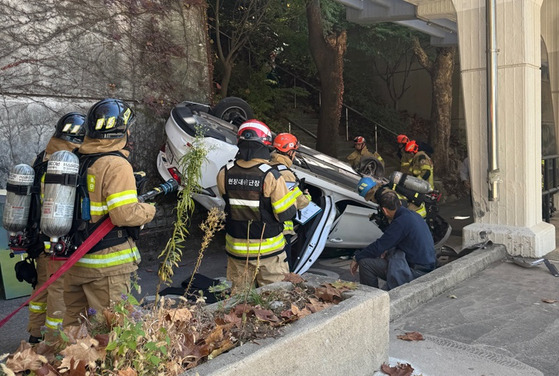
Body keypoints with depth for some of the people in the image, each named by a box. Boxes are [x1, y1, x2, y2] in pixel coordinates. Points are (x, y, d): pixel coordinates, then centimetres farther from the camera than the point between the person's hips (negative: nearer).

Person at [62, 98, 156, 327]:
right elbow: (125, 214, -24)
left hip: (75, 258, 8)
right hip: (107, 262, -7)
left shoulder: (76, 160, 6)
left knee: (74, 319, 20)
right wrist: (149, 210, -5)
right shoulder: (116, 165, -17)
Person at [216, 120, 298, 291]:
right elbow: (286, 214, -15)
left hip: (236, 249, 4)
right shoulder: (271, 176, -20)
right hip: (268, 250, -4)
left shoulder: (224, 174, -8)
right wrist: (294, 192, 0)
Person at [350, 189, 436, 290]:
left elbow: (379, 246, -14)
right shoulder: (414, 215, 10)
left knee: (365, 263, -11)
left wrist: (356, 258, -3)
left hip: (416, 272, -10)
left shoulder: (400, 222, -19)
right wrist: (388, 251, 20)